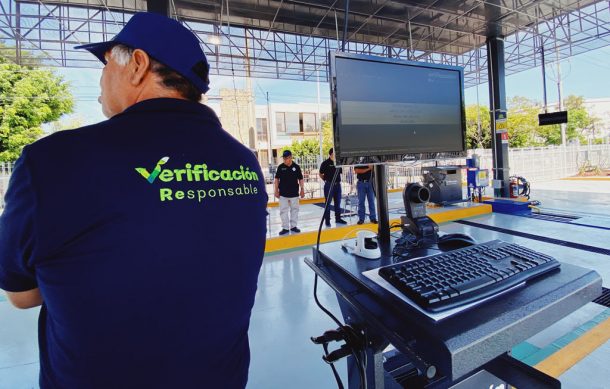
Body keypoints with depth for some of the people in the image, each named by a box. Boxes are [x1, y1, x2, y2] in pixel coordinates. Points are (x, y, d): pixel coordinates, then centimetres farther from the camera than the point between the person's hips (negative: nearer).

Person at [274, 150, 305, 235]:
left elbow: (300, 179, 3)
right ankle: (285, 227, 13)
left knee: (294, 209, 9)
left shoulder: (296, 167, -3)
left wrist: (302, 189, -1)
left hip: (294, 193, 0)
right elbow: (276, 179, 3)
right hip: (283, 193, 0)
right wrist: (276, 190, 0)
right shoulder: (280, 167, -1)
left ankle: (293, 226, 23)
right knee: (283, 210, 3)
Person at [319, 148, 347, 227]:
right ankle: (327, 220, 8)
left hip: (337, 184, 6)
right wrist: (327, 180, -1)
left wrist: (338, 180, 8)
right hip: (329, 185, -5)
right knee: (328, 203, 1)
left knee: (338, 203, 13)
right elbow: (321, 174, -2)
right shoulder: (325, 163, -8)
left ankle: (338, 218, 24)